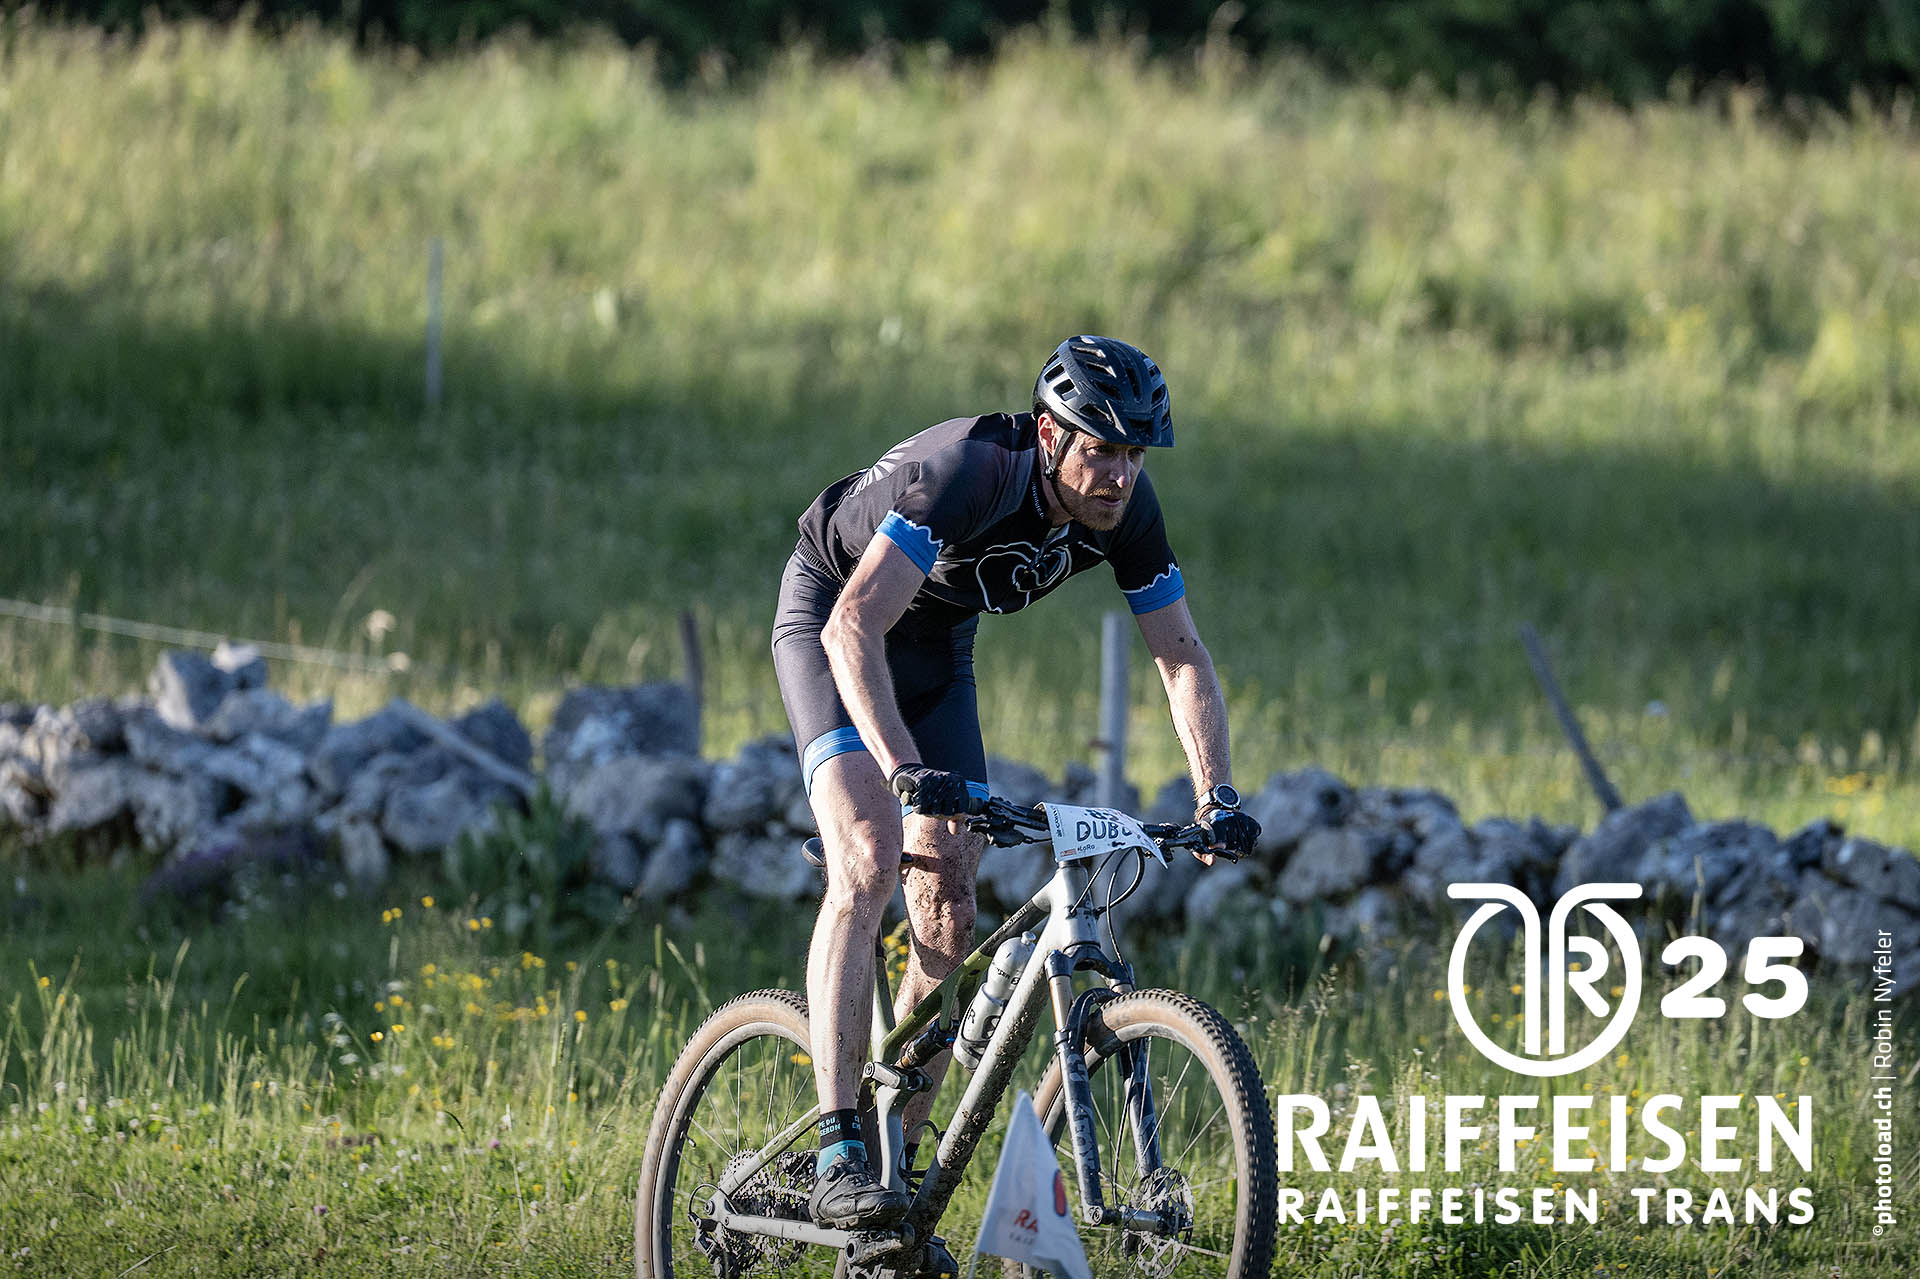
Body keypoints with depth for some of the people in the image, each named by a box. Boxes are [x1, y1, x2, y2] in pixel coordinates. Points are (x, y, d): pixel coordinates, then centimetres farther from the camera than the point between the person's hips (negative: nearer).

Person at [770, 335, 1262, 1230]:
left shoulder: (1126, 511, -18)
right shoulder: (969, 475, -37)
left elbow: (1182, 656, -9)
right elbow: (854, 628, -43)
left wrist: (1217, 798, -21)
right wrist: (905, 769, -55)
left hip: (937, 648, 7)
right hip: (831, 618, -7)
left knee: (950, 915, -3)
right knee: (868, 863, -25)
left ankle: (902, 1153, 8)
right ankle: (837, 1161, -30)